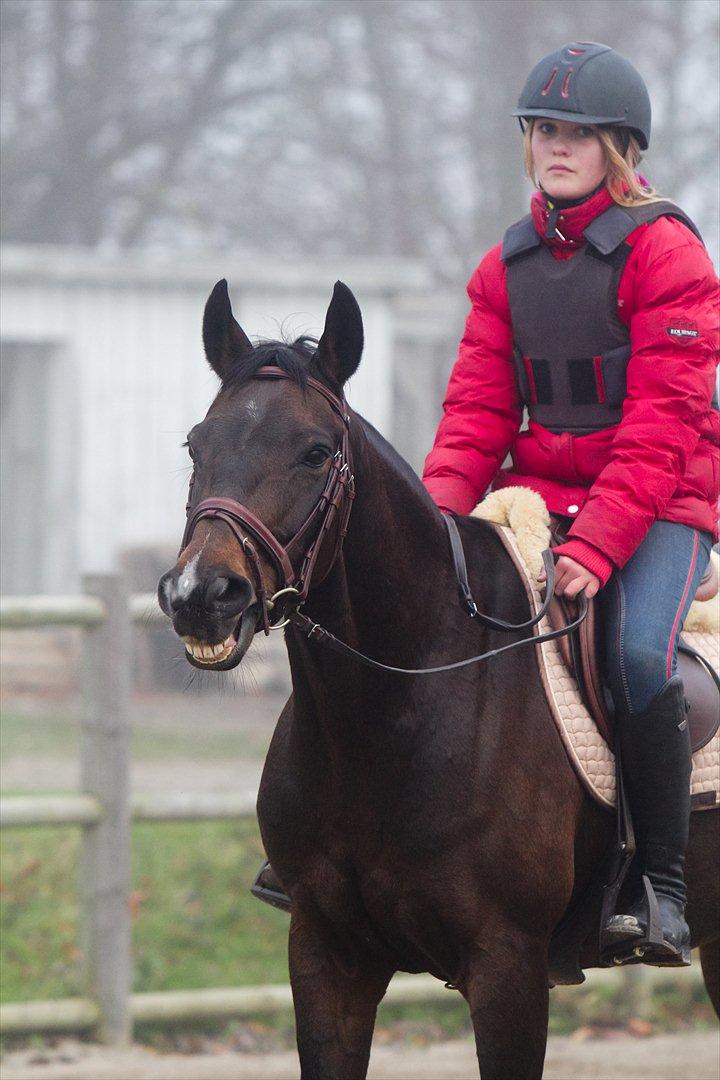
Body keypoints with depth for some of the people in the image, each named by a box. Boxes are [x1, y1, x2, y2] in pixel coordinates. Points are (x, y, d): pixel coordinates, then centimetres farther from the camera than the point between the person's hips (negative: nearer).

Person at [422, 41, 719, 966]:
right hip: (539, 498, 6)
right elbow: (478, 411, 9)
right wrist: (434, 517, -11)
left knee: (638, 651, -31)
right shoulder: (507, 268, 12)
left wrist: (596, 547, -25)